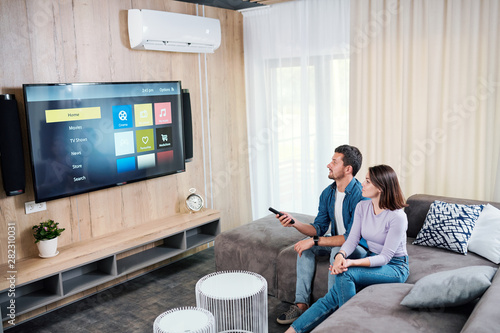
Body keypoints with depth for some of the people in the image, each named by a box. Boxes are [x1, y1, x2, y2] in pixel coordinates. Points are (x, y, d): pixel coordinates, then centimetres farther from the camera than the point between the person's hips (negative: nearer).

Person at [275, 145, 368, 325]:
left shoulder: (359, 195, -26)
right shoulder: (328, 193, -1)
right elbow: (319, 228, 0)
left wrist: (314, 241, -29)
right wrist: (294, 222, -18)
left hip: (361, 248, -8)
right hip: (337, 241, 8)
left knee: (338, 250, -35)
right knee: (305, 245, -10)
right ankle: (301, 303, -8)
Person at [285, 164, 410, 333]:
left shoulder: (397, 217, -20)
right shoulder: (362, 207, 0)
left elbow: (385, 257, -21)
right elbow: (352, 240, -3)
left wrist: (352, 263, -33)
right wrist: (340, 255, -25)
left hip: (395, 267, -5)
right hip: (372, 260, 5)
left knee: (344, 274, -32)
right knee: (333, 297, -19)